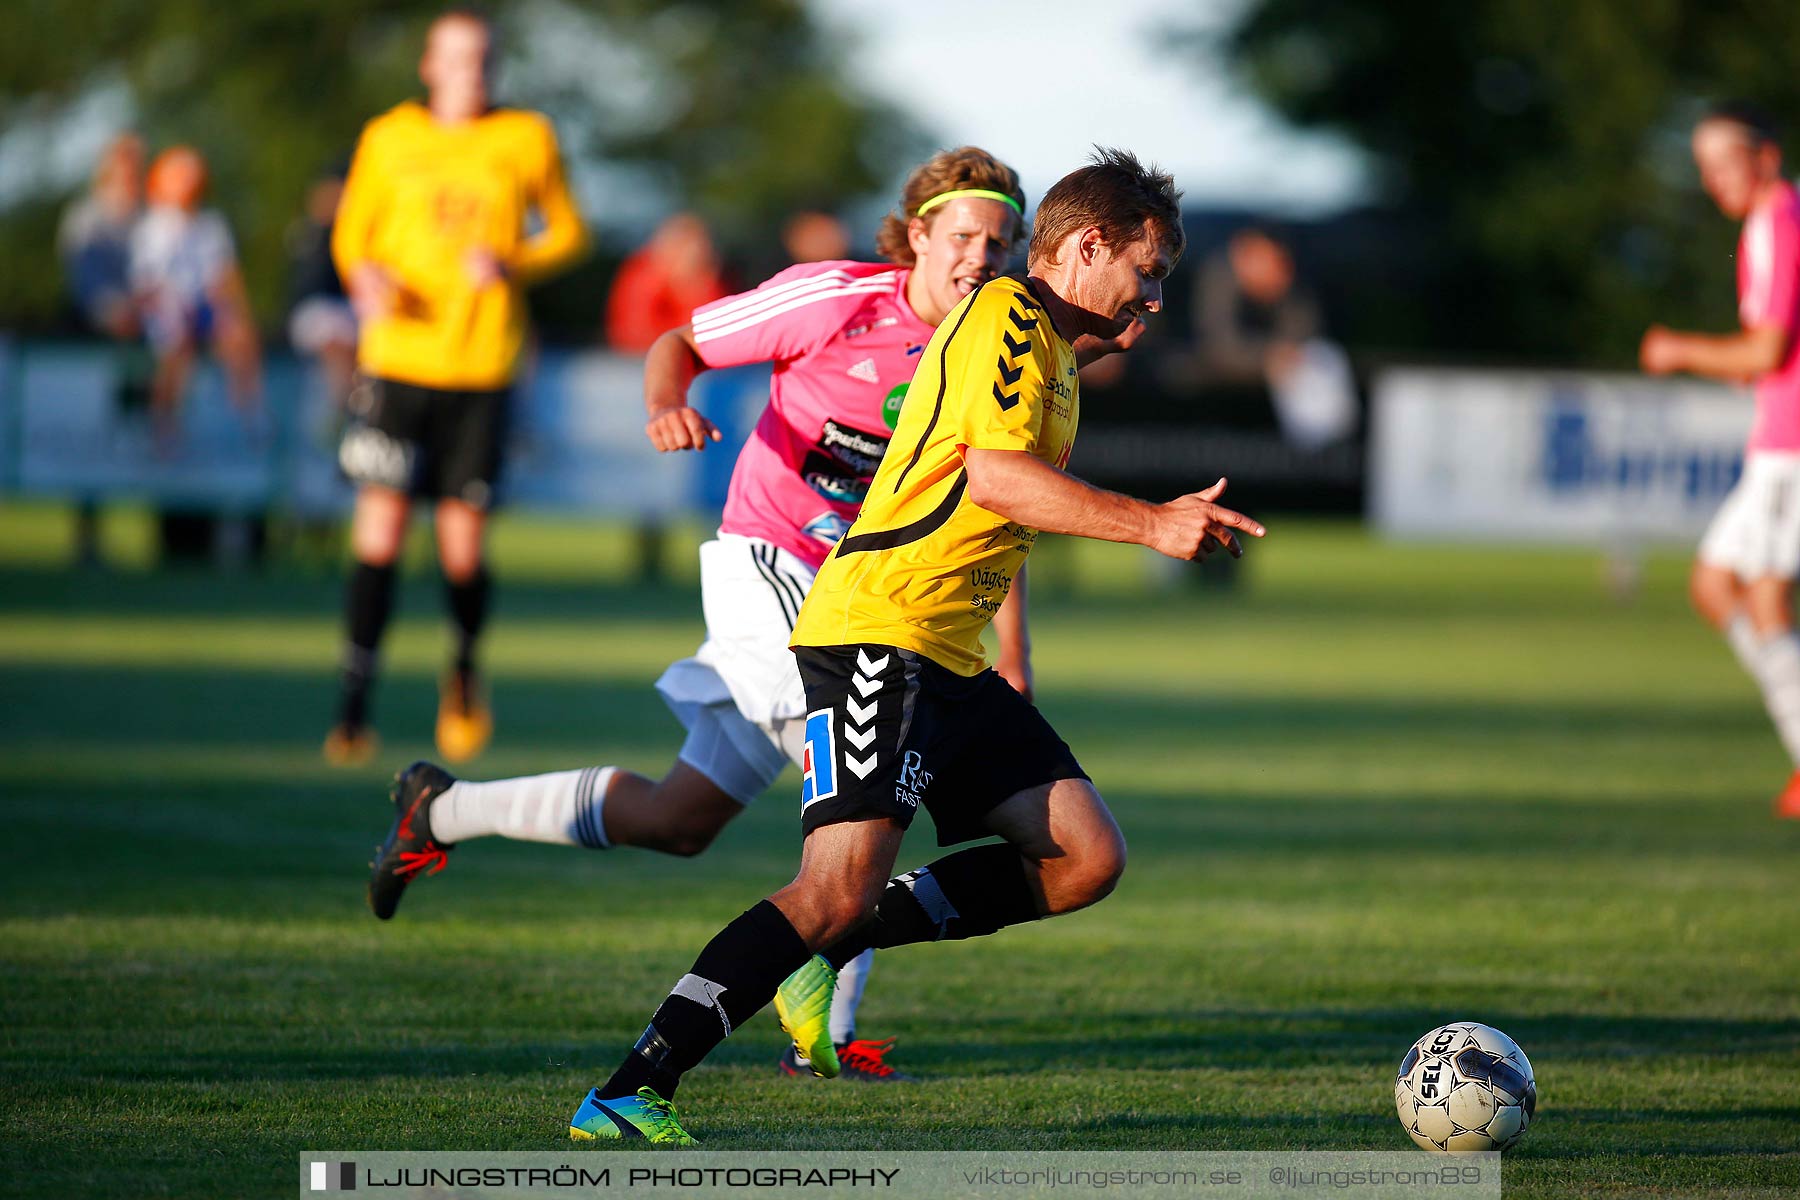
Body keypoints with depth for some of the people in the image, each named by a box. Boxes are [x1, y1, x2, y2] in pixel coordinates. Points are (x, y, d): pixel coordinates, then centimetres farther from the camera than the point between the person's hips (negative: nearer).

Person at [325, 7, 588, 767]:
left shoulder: (526, 140, 4)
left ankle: (466, 669, 29)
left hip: (482, 365, 0)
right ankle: (353, 707, -4)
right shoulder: (388, 140, 6)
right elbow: (352, 233, 15)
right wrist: (365, 276, -8)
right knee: (380, 527, -10)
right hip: (398, 357, 0)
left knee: (462, 545, -2)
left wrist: (511, 264, -7)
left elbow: (567, 232, 13)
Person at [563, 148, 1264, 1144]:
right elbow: (996, 474, -22)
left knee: (1087, 858, 2)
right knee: (841, 888, -21)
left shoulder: (1050, 348, 22)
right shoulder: (1005, 315, -9)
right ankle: (630, 1095, -22)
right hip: (877, 629, -10)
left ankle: (826, 956, 6)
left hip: (949, 658, 10)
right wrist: (1151, 524, -23)